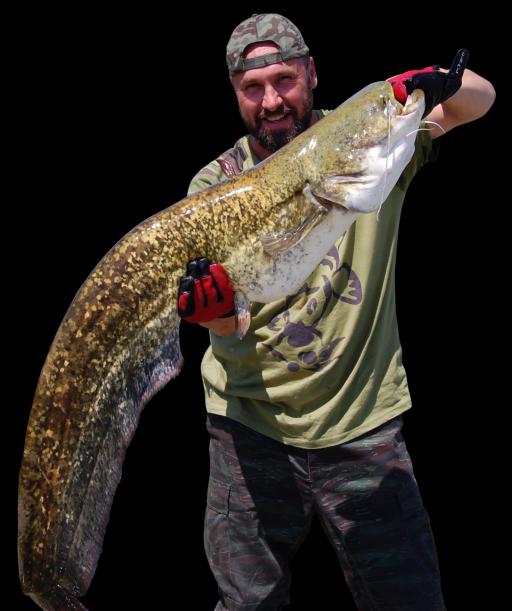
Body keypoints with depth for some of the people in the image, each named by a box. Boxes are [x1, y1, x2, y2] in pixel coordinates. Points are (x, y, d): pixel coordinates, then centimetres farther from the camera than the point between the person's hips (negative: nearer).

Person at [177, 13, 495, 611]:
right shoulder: (215, 185, -3)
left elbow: (480, 100, -1)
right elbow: (227, 324, -8)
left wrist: (446, 86, -24)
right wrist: (214, 301, -32)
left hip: (361, 421, 0)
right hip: (250, 421, 1)